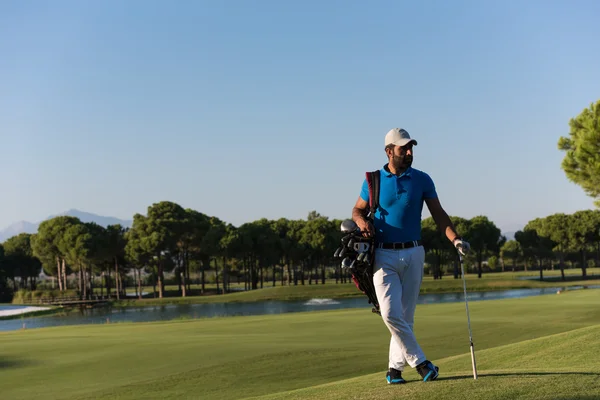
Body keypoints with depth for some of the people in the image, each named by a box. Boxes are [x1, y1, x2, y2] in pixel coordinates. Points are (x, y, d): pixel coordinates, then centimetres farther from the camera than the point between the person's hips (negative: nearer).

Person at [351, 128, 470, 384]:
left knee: (405, 315, 3)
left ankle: (395, 367, 14)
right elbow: (357, 210, 12)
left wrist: (455, 240, -13)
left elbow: (438, 214, 2)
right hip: (384, 255, -1)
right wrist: (362, 221, -12)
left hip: (413, 254, 1)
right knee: (391, 314, -14)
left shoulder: (422, 179, 3)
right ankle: (420, 362, -6)